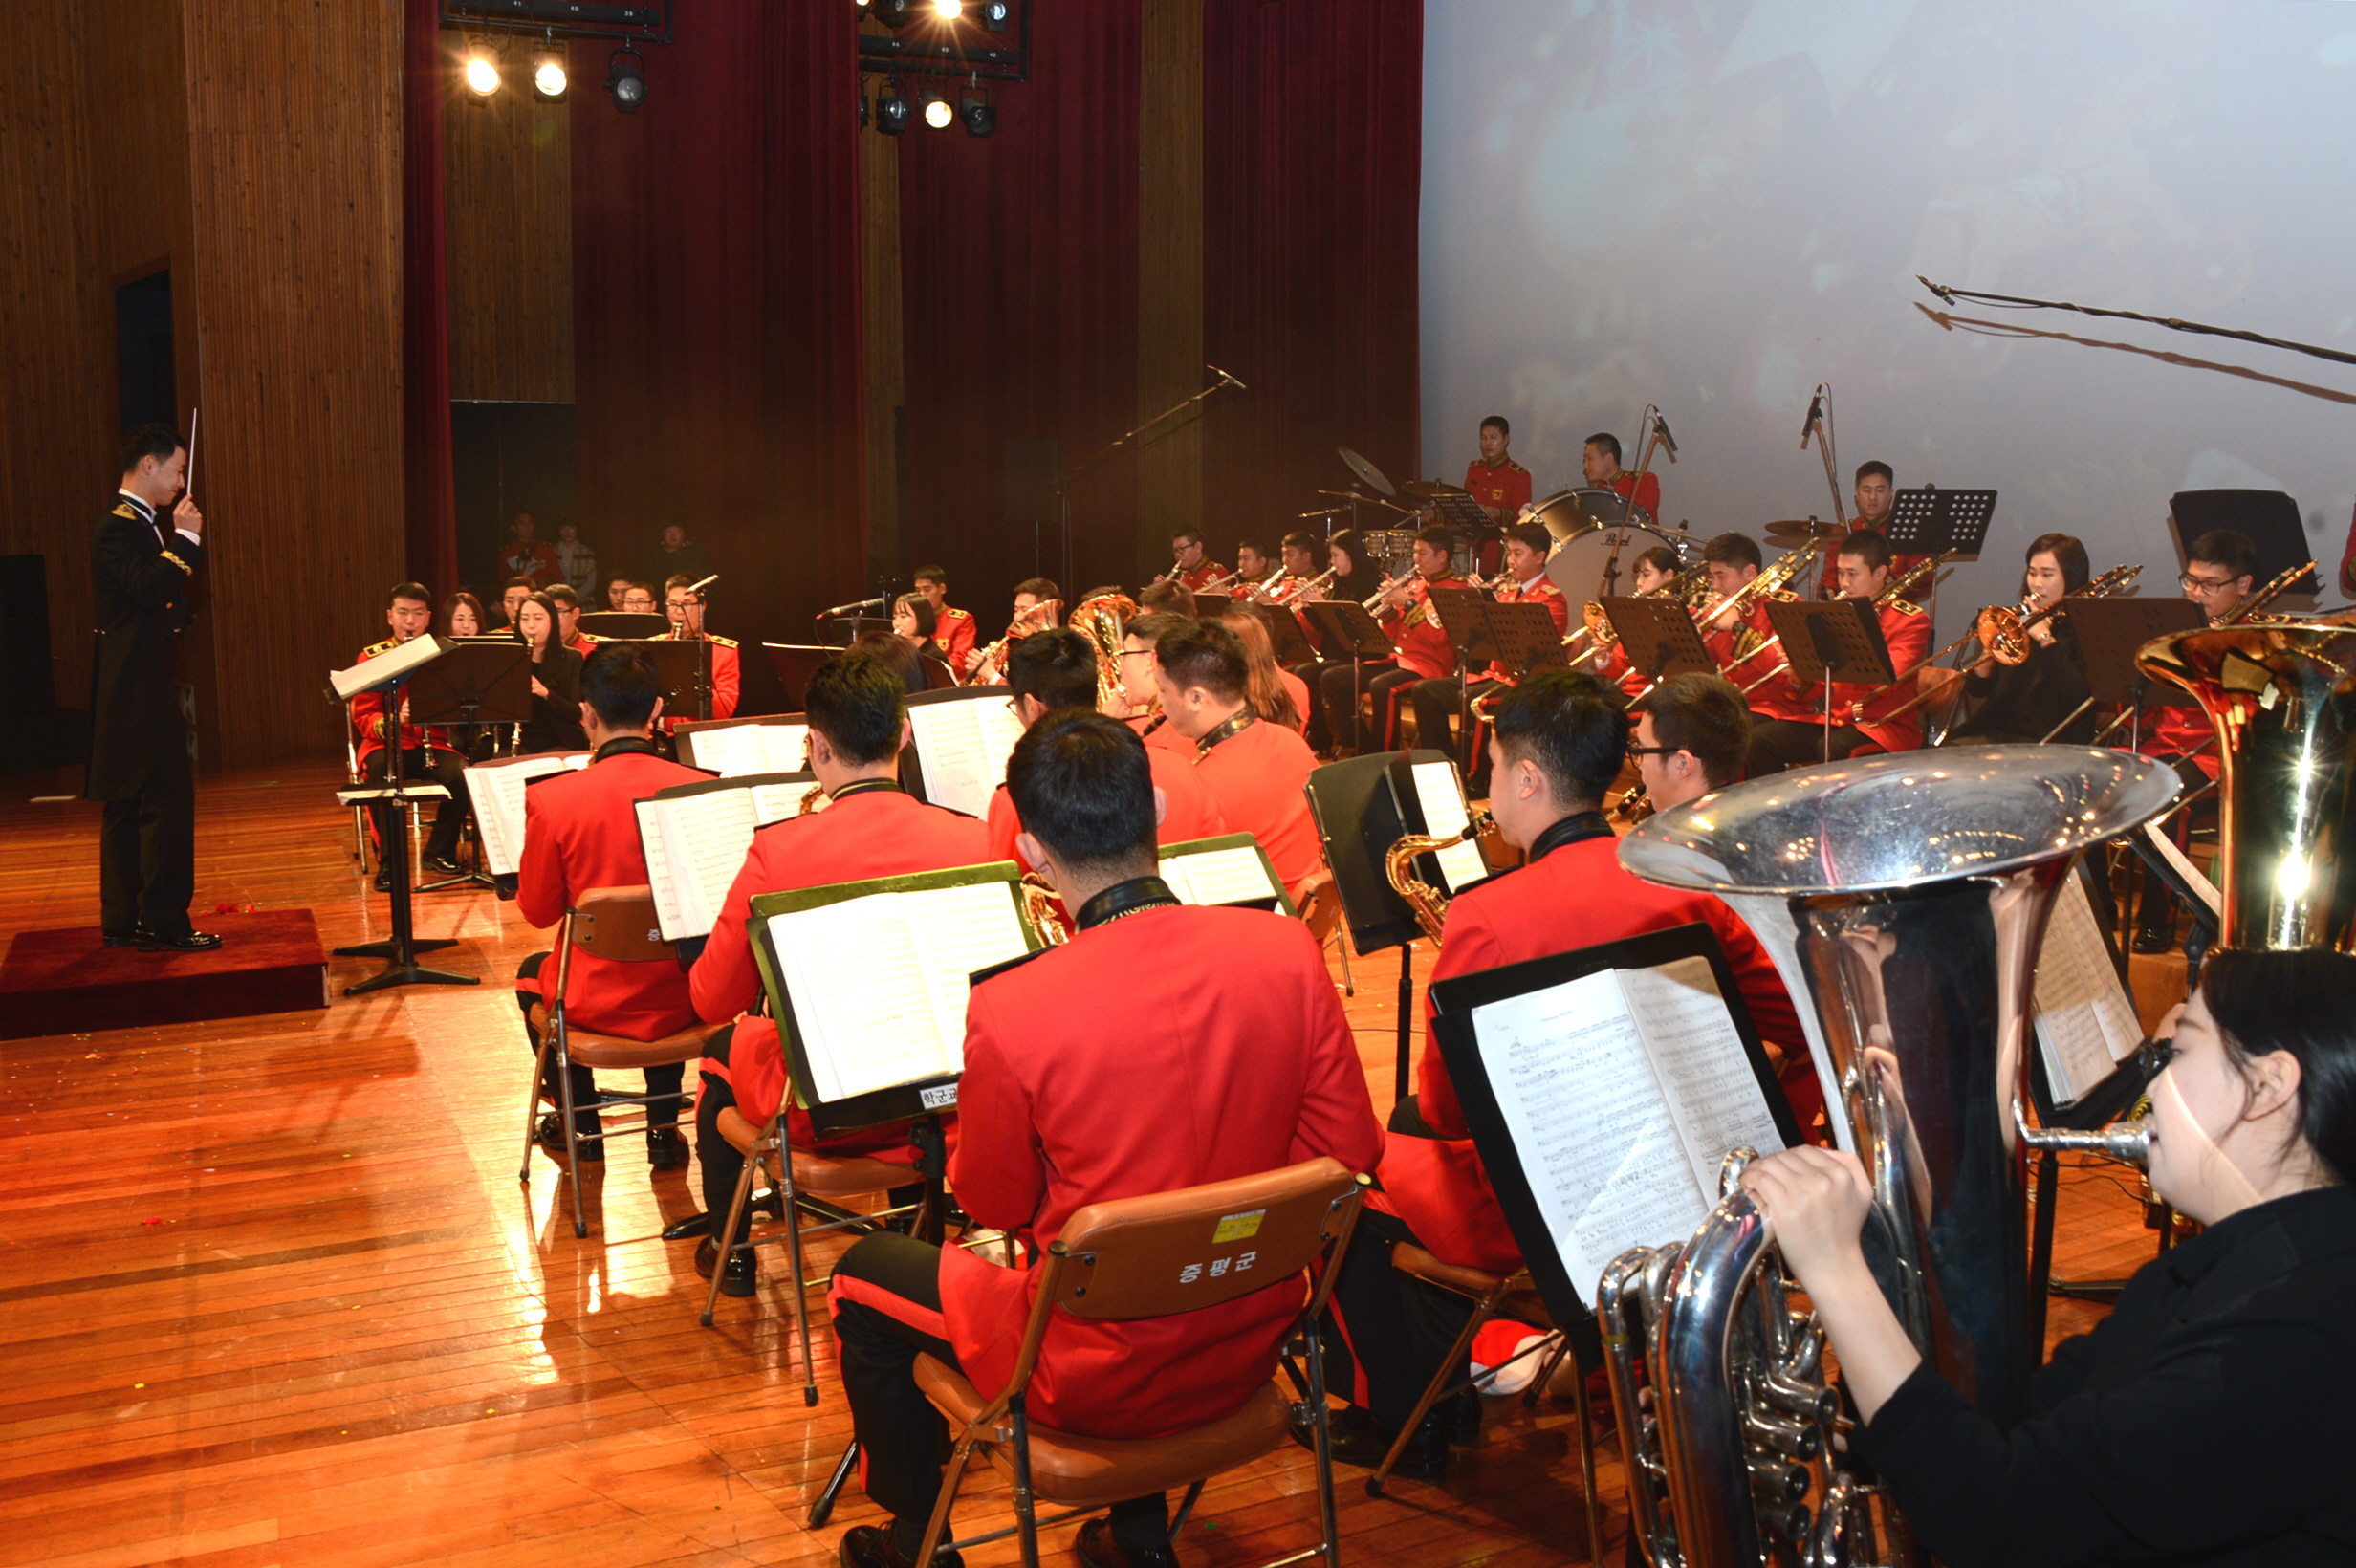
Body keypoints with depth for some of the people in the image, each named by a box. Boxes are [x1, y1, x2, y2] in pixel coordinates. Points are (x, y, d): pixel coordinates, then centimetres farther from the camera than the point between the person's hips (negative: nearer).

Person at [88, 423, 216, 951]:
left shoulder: (142, 524, 17)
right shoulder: (118, 526, -13)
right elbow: (149, 588, -27)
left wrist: (186, 540, 10)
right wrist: (185, 540, -19)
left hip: (141, 686, 11)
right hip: (138, 688, -11)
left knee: (127, 806, 13)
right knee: (168, 802, -9)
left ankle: (121, 921, 19)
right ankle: (164, 922, -6)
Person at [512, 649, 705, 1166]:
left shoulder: (552, 799, -18)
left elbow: (538, 911, -3)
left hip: (597, 1006, -1)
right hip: (685, 1005, 2)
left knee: (533, 974, 34)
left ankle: (581, 1125, 40)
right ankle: (664, 1129, 35)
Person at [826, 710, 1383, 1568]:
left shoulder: (1009, 1010, -24)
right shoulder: (1287, 950, -14)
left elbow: (993, 1204, -8)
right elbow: (1348, 1149, -4)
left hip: (1095, 1382, -4)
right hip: (1249, 1351, 5)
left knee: (863, 1276, 20)